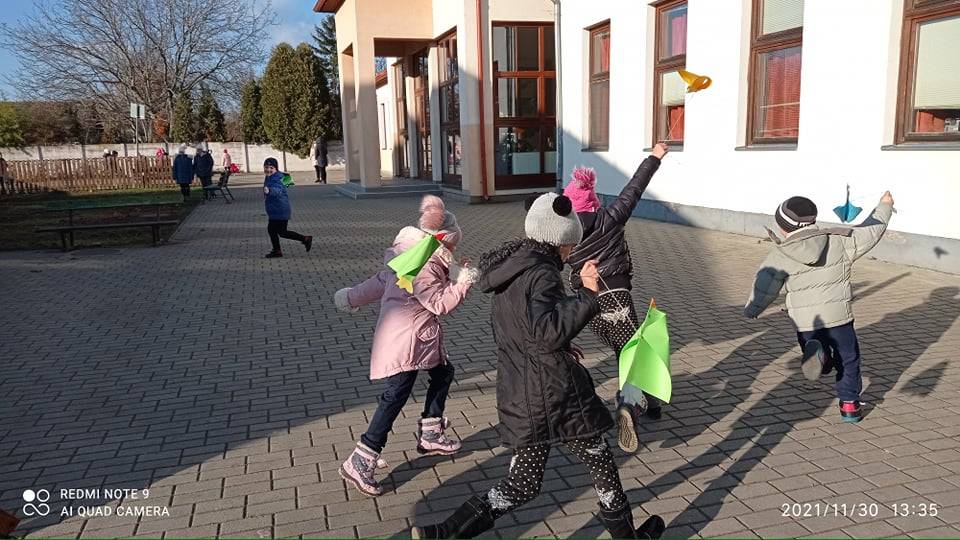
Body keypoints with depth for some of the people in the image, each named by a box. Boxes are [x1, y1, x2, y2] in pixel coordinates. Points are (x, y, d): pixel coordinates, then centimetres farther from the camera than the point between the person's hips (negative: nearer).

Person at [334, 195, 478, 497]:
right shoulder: (423, 265, -20)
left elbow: (380, 281, 17)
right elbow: (440, 304, -20)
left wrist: (352, 297, 23)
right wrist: (463, 281, -10)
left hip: (418, 338, 11)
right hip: (404, 339, -11)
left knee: (443, 373, 21)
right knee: (395, 396, -11)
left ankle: (430, 435, 29)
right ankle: (360, 463, -8)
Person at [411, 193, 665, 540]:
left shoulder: (509, 270, 14)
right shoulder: (541, 273, -15)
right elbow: (547, 331, -30)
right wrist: (587, 293, -30)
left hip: (520, 400, 9)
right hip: (556, 395, -8)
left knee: (522, 485, 13)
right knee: (601, 462, 14)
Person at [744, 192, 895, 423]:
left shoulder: (780, 256, -5)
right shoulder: (839, 241, 0)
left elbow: (764, 287, -1)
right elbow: (871, 231, 12)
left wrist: (750, 310, 15)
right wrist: (884, 206, 31)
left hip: (805, 321, 0)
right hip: (839, 315, 1)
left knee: (823, 364, 18)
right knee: (848, 359, 19)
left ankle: (816, 354, -15)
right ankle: (849, 404, 23)